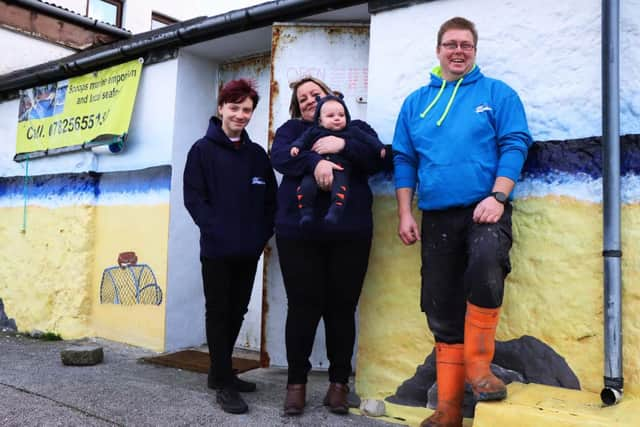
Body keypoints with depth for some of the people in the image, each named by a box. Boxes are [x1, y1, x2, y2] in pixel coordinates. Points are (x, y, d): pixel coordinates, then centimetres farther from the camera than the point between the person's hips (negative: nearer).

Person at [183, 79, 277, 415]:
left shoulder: (258, 154, 13)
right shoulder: (202, 150, 1)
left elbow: (270, 199, 13)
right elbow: (193, 198, -6)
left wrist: (262, 234, 0)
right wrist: (216, 231, -15)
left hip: (248, 250, 5)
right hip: (217, 249, -4)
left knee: (237, 312, 12)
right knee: (218, 312, 2)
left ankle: (220, 372, 28)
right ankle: (223, 384, 9)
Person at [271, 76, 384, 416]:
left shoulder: (356, 128, 17)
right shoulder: (293, 129, 17)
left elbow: (377, 160, -1)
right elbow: (279, 157, -5)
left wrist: (343, 145, -15)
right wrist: (315, 161, -21)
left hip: (349, 232, 0)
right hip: (298, 232, 0)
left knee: (342, 306, 3)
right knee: (303, 305, 1)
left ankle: (339, 382, 17)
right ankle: (296, 381, 15)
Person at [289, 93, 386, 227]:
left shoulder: (352, 131, 21)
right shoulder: (314, 131, 22)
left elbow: (367, 138, 22)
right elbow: (303, 140, 20)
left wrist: (380, 147, 11)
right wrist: (296, 146, -1)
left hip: (340, 169, -1)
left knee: (341, 185, -33)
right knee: (306, 186, -23)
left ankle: (335, 212, -40)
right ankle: (306, 213, -16)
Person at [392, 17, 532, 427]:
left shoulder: (498, 93, 6)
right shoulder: (416, 102, 14)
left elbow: (515, 145, -3)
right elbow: (404, 159, 12)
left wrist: (497, 197, -16)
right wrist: (405, 214, 4)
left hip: (484, 209, -3)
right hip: (436, 217, 4)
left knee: (485, 265, -35)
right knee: (443, 311, 6)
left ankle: (478, 363, -11)